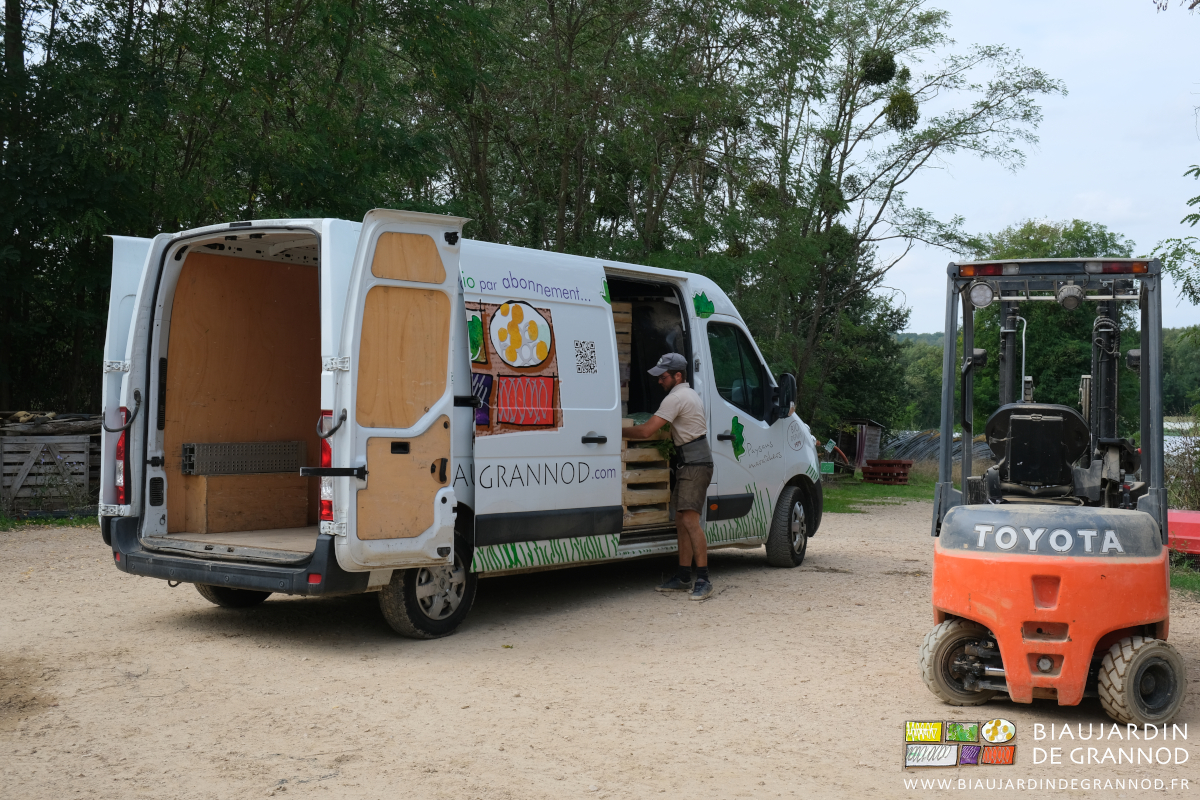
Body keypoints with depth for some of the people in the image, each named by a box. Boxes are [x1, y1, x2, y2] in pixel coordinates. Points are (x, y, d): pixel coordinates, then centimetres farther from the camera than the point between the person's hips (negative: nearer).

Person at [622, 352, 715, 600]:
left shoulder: (677, 397, -14)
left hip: (695, 464, -11)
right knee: (681, 521, 10)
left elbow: (646, 431, -19)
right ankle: (684, 578, 14)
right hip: (688, 463, 11)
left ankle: (703, 580, -16)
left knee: (690, 519, -16)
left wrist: (618, 431, -8)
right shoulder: (689, 394, 19)